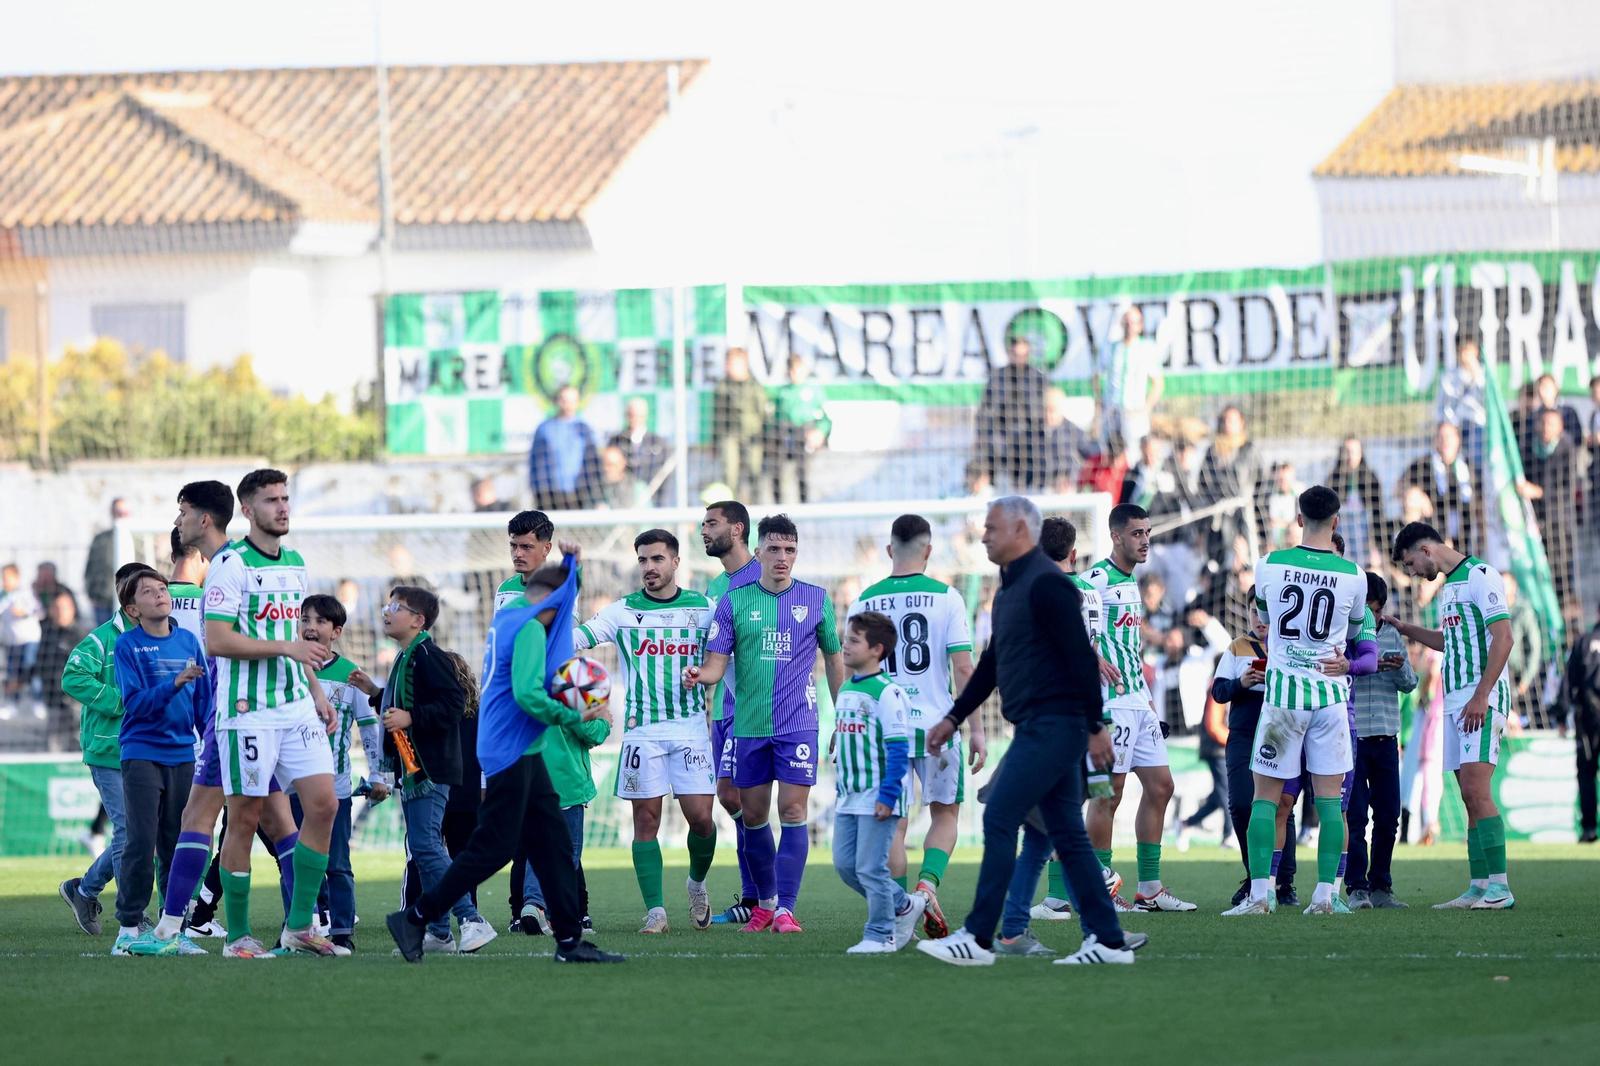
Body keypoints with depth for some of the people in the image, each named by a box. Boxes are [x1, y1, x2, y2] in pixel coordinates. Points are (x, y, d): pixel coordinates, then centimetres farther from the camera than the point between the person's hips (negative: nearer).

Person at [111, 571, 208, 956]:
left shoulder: (188, 642, 8)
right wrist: (175, 683, -25)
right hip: (141, 754, -4)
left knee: (177, 845, 6)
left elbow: (203, 700, 14)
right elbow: (135, 702, -13)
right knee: (142, 843, -8)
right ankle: (129, 929, -3)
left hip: (182, 754, 4)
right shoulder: (127, 646, -4)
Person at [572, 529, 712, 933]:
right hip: (641, 729, 0)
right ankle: (655, 910, 2)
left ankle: (697, 883, 23)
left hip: (690, 727, 0)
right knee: (646, 820, -3)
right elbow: (576, 638, -3)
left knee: (700, 816, -5)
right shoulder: (623, 611, 5)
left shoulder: (704, 608, 7)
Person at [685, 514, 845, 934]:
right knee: (753, 816, 7)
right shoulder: (734, 602, 3)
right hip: (748, 724, 1)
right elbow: (716, 665, 1)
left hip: (798, 724, -1)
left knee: (793, 811, -10)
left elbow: (834, 660, 14)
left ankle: (786, 908, -9)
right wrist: (700, 675, -23)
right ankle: (765, 902, 24)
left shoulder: (816, 599, 4)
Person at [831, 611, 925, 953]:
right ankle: (904, 905, 24)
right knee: (845, 864, 9)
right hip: (849, 797, 9)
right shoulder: (845, 691, 13)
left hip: (877, 799, -9)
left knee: (870, 867, -5)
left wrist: (888, 796, -20)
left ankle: (880, 934, 6)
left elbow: (898, 749, -16)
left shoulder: (887, 693, -14)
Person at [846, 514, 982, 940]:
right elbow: (963, 669, -7)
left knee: (894, 823, 9)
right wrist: (976, 728, -2)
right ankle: (928, 883, -9)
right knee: (945, 814, 14)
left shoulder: (864, 602, 3)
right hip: (936, 724, -2)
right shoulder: (945, 597, -4)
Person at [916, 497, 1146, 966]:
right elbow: (992, 664, 26)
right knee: (1067, 835, 8)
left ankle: (977, 939, -10)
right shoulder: (1009, 589, 18)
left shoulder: (1046, 584, -13)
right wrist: (954, 718, 25)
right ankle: (1109, 940, 8)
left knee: (999, 822, -10)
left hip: (1051, 728, -10)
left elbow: (1082, 656, -18)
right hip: (1041, 729, 10)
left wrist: (1096, 726, -21)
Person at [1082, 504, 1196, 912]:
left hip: (1137, 701, 9)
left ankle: (1149, 889, 13)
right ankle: (1099, 890, 1)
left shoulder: (1132, 584, 18)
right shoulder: (1096, 580, -11)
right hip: (1110, 701, -9)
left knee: (1159, 786, 9)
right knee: (1109, 792, -5)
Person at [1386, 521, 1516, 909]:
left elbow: (1502, 637, -15)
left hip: (1482, 699, -9)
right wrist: (1406, 629, 30)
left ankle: (1499, 888, -18)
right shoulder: (1448, 587, 21)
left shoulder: (1480, 575, -8)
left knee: (1476, 790, -16)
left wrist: (1481, 696, -20)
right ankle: (1479, 888, 4)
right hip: (1455, 701, 9)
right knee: (1470, 798, 5)